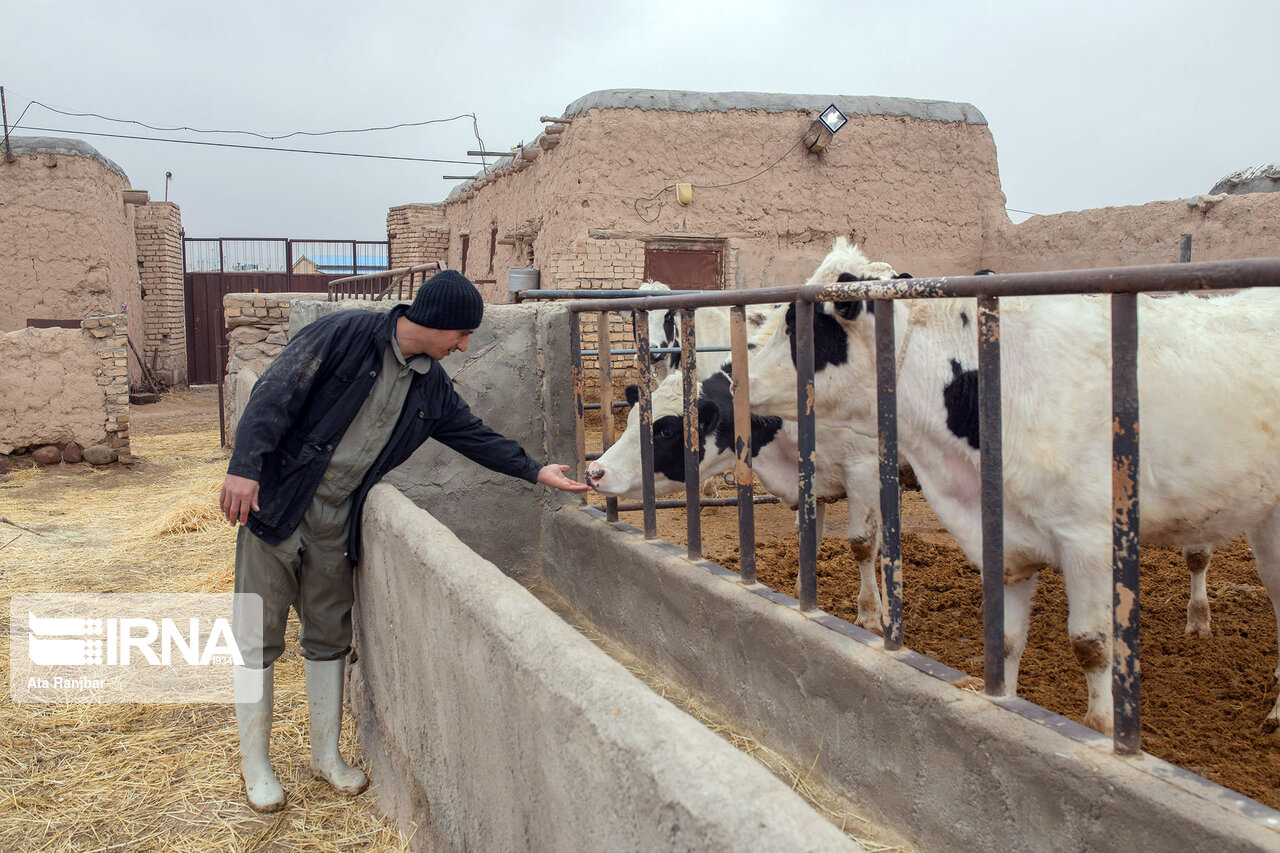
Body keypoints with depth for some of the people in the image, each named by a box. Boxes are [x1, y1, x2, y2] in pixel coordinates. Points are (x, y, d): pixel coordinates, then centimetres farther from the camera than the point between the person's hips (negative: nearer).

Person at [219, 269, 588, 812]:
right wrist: (245, 467, -28)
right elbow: (277, 391, -20)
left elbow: (473, 435, 15)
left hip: (335, 522, 6)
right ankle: (255, 764, 17)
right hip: (275, 504, -6)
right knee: (259, 636, 3)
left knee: (330, 638, 13)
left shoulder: (431, 386, 5)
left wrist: (536, 472, 13)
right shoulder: (346, 335, -15)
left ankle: (326, 755, 28)